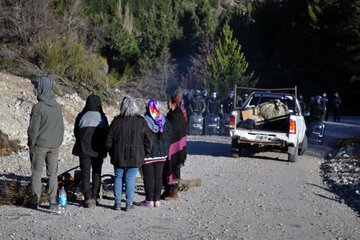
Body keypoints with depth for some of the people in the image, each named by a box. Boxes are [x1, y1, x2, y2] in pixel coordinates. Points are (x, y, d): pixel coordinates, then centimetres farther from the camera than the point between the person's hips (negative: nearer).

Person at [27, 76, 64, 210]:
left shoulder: (38, 107, -16)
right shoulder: (57, 106, 4)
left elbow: (33, 128, -14)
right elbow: (61, 126, 10)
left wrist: (31, 144, -1)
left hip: (40, 145, -5)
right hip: (54, 146, 5)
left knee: (36, 173, 4)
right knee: (52, 173, 9)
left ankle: (35, 201, 5)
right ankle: (53, 201, 8)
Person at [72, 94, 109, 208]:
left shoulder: (81, 116, -2)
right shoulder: (103, 118, 1)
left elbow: (76, 132, 5)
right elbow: (107, 134, 4)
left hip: (84, 149, -1)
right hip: (99, 151, 1)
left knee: (85, 173, 2)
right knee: (96, 173, 12)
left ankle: (88, 197, -10)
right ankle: (94, 197, 10)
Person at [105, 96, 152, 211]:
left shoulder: (116, 121, -6)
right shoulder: (141, 121, -6)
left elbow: (108, 141, -1)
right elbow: (147, 140, -2)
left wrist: (111, 153, 13)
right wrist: (145, 153, 11)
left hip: (119, 156, 0)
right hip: (135, 157, 0)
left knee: (118, 178, 11)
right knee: (130, 179, 4)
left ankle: (118, 203, 12)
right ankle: (129, 204, 5)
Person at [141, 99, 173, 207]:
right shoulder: (165, 121, 1)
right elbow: (170, 135, 7)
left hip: (147, 154, -4)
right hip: (161, 154, 4)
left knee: (148, 177, 3)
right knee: (158, 176, 10)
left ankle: (149, 200, 7)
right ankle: (157, 200, 12)